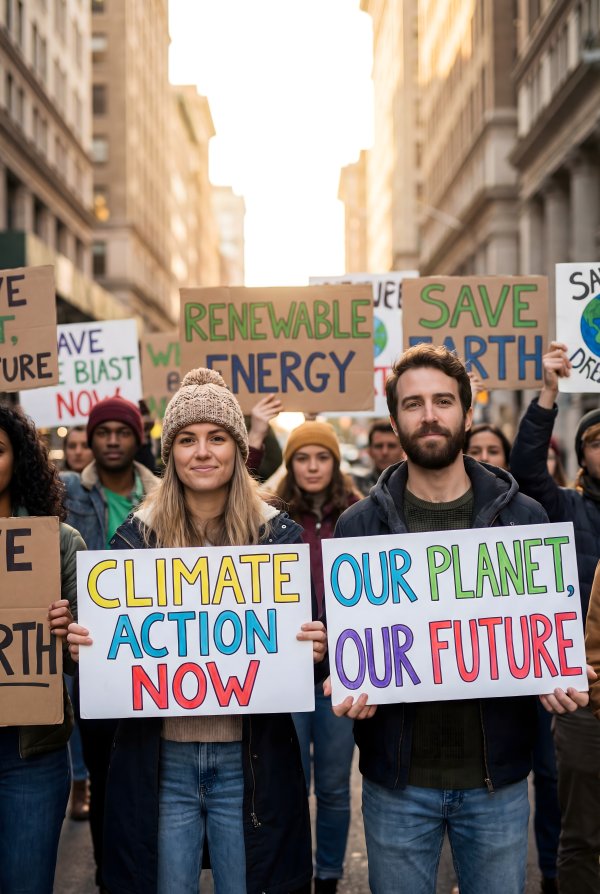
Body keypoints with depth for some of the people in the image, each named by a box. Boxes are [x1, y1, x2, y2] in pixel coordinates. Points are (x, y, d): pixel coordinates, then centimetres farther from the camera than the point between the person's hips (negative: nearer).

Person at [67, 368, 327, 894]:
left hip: (251, 759, -1)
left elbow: (307, 637, 3)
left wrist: (315, 650, -18)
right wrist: (84, 646, -14)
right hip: (157, 758, 1)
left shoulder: (279, 533, -2)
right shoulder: (136, 534, 1)